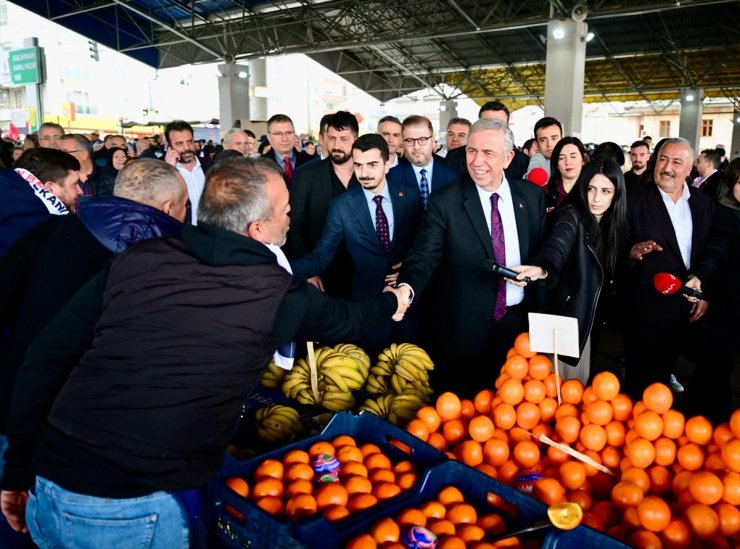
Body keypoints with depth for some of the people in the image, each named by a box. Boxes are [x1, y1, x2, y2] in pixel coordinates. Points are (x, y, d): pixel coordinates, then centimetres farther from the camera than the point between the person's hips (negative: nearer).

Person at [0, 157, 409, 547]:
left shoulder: (137, 259, 1)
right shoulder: (279, 292, -5)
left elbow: (44, 361, 2)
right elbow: (344, 320, 15)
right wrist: (391, 302, 37)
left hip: (46, 491, 5)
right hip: (136, 512, -4)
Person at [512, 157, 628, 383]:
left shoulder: (610, 223, 6)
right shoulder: (571, 216, -16)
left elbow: (605, 275, 12)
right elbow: (557, 246, -39)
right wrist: (542, 269, -58)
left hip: (587, 320, 7)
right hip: (563, 317, -7)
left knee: (579, 384, 19)